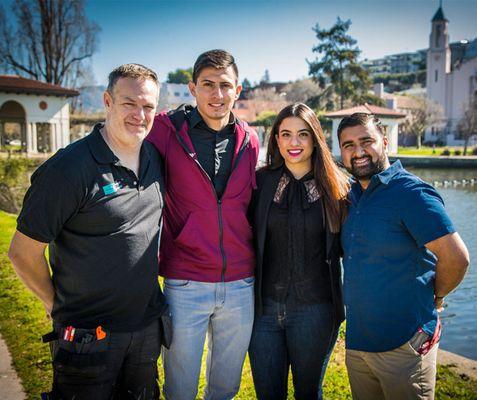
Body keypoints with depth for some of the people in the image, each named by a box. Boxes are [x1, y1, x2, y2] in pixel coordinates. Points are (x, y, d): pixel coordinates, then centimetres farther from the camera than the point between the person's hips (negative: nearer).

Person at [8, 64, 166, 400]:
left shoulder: (155, 158, 0)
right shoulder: (69, 168, -21)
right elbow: (22, 253, -14)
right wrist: (57, 304, -3)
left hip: (148, 324, 6)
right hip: (89, 334, -6)